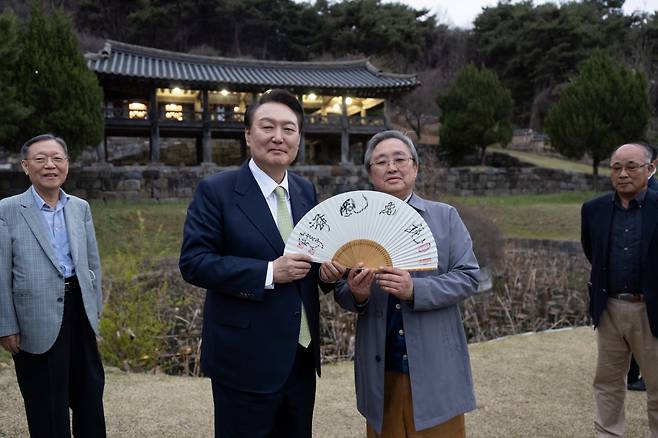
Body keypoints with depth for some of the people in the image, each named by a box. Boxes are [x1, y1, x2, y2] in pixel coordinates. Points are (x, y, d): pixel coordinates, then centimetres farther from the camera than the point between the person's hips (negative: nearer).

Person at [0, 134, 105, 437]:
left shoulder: (81, 208, 7)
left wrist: (94, 307, 10)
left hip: (79, 311, 4)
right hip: (38, 321, -4)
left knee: (90, 393, 17)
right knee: (47, 406, 10)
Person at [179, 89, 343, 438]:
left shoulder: (306, 191, 8)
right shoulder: (216, 191, -10)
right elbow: (193, 262, -15)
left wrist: (327, 270, -6)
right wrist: (269, 272, -22)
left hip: (301, 354, 6)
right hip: (246, 357, -6)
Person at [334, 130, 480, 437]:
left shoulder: (445, 217, 3)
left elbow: (467, 277, -5)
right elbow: (342, 294, 7)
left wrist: (415, 290, -20)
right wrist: (356, 294, -17)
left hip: (435, 367, -1)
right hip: (380, 369, 1)